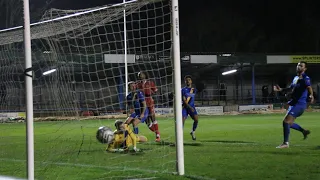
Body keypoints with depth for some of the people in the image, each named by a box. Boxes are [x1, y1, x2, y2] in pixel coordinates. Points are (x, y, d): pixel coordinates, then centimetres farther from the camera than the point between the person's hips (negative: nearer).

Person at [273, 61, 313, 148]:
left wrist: (311, 95, -49)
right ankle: (304, 131, 36)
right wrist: (281, 89, 27)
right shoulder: (296, 78, 14)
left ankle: (285, 143, -12)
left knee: (286, 121, -16)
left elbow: (309, 87, -30)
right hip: (293, 104, 9)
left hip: (299, 104, -9)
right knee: (289, 123, 18)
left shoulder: (305, 78, -12)